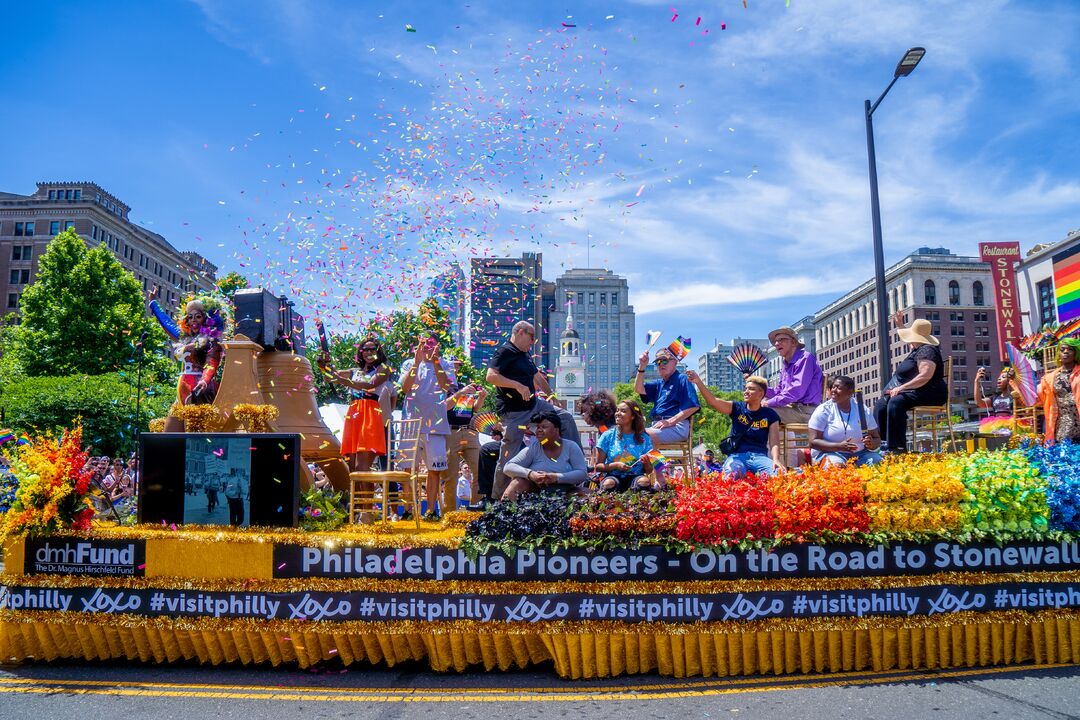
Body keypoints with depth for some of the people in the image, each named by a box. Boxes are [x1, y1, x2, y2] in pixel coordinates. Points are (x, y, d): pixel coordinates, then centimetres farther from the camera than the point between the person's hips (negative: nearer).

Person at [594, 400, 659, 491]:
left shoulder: (644, 438, 5)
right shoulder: (608, 436, 3)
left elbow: (649, 471, 9)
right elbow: (597, 466, 2)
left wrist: (646, 463, -14)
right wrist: (616, 465, -14)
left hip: (635, 477, 1)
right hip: (613, 476, -1)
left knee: (644, 481, -32)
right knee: (609, 483, -36)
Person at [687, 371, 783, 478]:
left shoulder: (770, 415, 9)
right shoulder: (737, 409, 9)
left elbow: (774, 442, 0)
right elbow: (713, 401, -7)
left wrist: (776, 460, -22)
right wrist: (698, 382, -23)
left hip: (760, 456, 1)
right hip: (737, 456, -1)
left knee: (779, 473, -32)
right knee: (732, 473, -38)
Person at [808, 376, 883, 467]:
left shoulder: (862, 410, 6)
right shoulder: (823, 410, -4)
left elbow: (877, 440, 10)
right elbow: (813, 442, -9)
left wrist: (872, 444, -15)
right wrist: (839, 446, -24)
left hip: (859, 454, 4)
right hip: (830, 453, -4)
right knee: (837, 466, -35)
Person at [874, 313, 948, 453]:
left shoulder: (927, 350, -15)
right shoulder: (917, 348, 17)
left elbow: (925, 376, -29)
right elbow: (909, 338, 44)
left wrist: (902, 387, -31)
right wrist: (899, 325, 36)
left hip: (929, 393, -11)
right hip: (914, 392, 11)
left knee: (895, 402, -35)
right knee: (880, 406, -5)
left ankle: (899, 448, -37)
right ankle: (885, 444, -11)